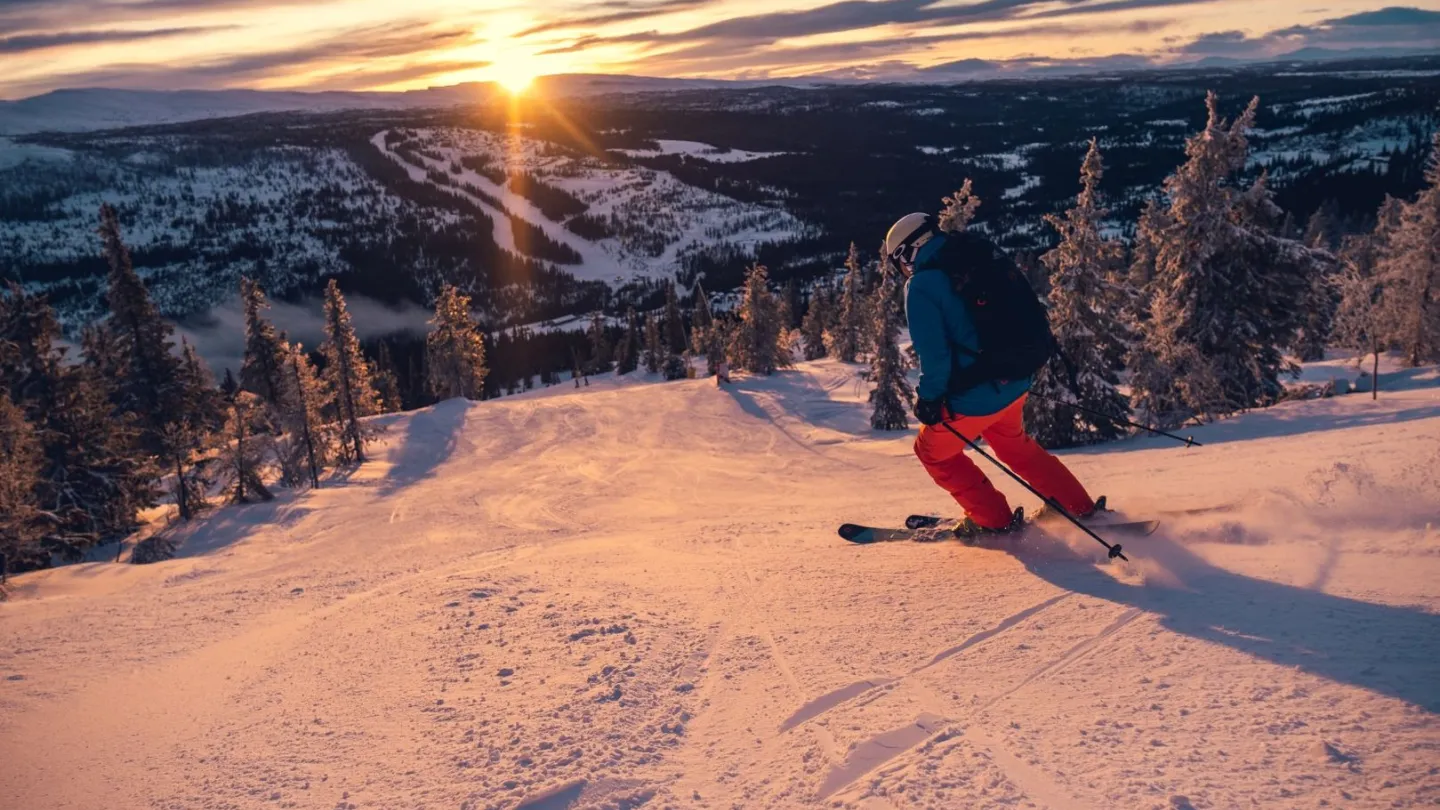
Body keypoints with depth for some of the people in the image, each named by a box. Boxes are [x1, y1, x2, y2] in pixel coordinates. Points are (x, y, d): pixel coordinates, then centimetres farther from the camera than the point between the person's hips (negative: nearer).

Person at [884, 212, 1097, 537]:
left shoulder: (922, 285, -14)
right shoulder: (983, 256, 8)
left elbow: (933, 352, -20)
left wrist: (928, 397, -6)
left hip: (976, 397, -8)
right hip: (1016, 383, 8)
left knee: (933, 450, 18)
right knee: (1014, 443, 33)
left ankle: (994, 521, 22)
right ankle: (1080, 508, 37)